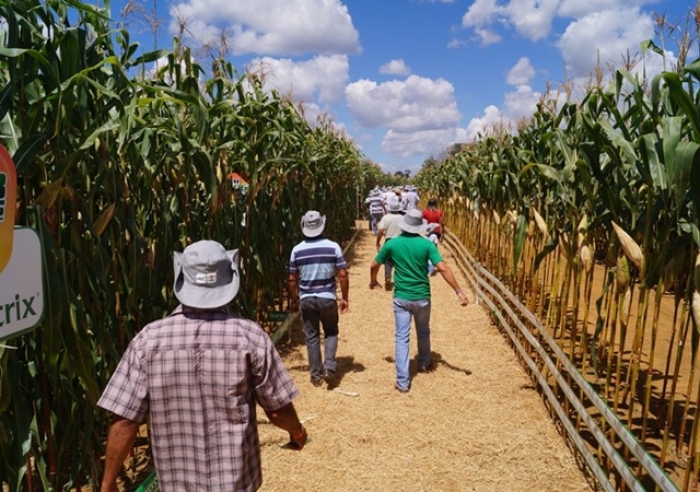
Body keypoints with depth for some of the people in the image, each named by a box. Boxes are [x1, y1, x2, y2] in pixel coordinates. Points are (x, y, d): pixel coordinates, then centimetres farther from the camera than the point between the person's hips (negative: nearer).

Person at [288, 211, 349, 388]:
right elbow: (342, 275, -7)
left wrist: (294, 301, 14)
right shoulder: (333, 247, -8)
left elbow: (292, 280, 1)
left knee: (311, 336, 12)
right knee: (331, 332, 18)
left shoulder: (297, 250, -4)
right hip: (328, 298, -1)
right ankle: (329, 366, 2)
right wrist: (344, 298, 4)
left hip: (306, 299, 1)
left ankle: (316, 375, 18)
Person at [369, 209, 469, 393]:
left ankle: (402, 382, 3)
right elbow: (443, 269, -15)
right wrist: (459, 292, -11)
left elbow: (374, 266, 4)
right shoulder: (426, 244, -8)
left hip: (401, 298, 0)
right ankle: (424, 364, 46)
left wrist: (373, 281, 24)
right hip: (422, 297, 1)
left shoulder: (392, 244, -5)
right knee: (423, 333, 24)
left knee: (402, 338, 4)